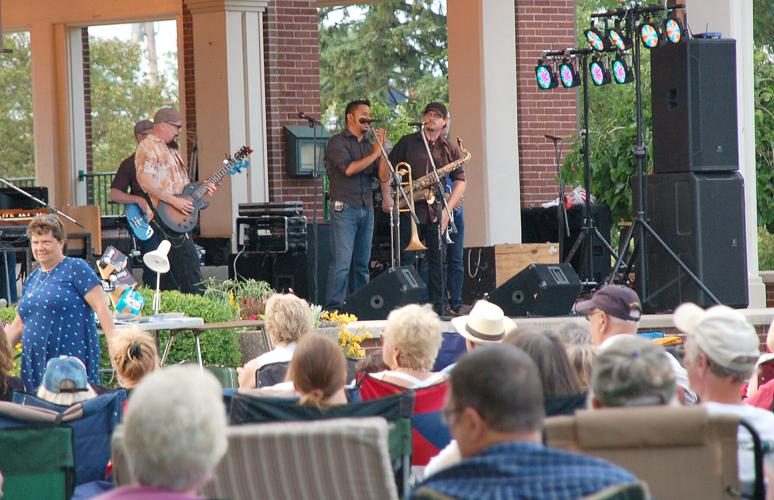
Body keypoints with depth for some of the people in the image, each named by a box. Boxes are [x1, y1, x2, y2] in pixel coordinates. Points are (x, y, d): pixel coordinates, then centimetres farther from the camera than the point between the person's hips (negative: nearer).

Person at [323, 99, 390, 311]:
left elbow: (384, 177, 10)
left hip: (366, 209, 6)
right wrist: (374, 154, -6)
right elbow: (349, 168, -16)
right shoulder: (338, 142, 0)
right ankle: (334, 307, -14)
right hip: (345, 208, -6)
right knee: (342, 262, -13)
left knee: (362, 263, 7)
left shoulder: (368, 146, 17)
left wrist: (382, 149, 0)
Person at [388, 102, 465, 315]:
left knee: (438, 261, 2)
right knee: (406, 260, -4)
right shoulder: (407, 142, 7)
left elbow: (460, 181, 8)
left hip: (436, 211, 2)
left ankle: (437, 308, 6)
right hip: (409, 209, -2)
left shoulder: (451, 149, 11)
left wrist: (448, 209, -4)